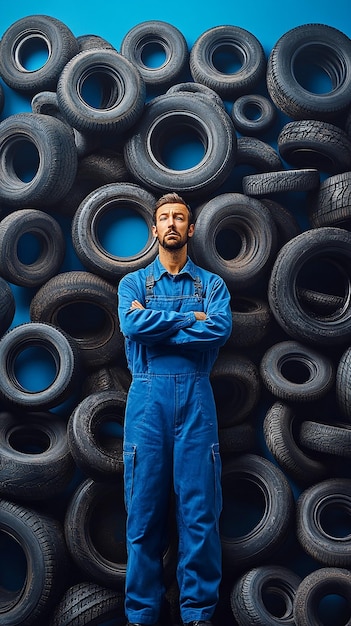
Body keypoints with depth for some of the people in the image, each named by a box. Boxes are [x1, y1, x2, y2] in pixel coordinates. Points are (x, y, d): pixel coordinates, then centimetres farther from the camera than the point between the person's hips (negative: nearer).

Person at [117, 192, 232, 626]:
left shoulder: (212, 285, 11)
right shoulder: (133, 283, 12)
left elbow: (221, 329, -9)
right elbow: (132, 325, -10)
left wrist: (156, 324, -9)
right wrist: (191, 319, -7)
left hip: (195, 396, 0)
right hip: (148, 395, 0)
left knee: (199, 506, -1)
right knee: (144, 506, 1)